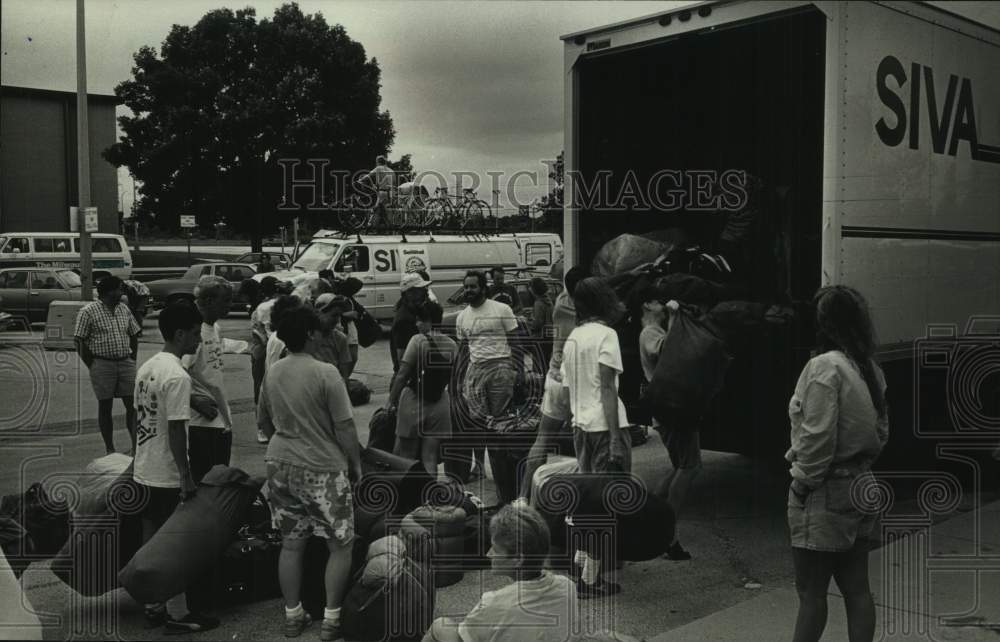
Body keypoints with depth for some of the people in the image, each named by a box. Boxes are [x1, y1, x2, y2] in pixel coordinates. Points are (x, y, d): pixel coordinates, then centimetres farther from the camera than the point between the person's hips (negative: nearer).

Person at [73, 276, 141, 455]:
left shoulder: (124, 309, 10)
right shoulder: (88, 312, -6)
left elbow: (134, 336, 18)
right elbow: (79, 341, -6)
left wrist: (132, 360, 9)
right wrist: (92, 366, -8)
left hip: (126, 363, 4)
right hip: (102, 364, -4)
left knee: (133, 405, 0)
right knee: (105, 407, 5)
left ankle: (136, 447, 6)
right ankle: (110, 449, 14)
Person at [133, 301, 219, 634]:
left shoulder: (147, 367, 7)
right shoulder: (178, 376, -20)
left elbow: (139, 418, 13)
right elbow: (175, 430, -22)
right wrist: (186, 475, -17)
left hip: (143, 471, 9)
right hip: (168, 476, -8)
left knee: (150, 540, 16)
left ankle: (152, 605, 27)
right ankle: (179, 614, 11)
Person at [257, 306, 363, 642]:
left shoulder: (272, 373, 3)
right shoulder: (326, 373, -16)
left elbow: (263, 421, 15)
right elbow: (345, 428, -14)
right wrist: (356, 465, -1)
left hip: (281, 465, 6)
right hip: (322, 467, -6)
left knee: (291, 542, 15)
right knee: (341, 544, 9)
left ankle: (293, 615, 23)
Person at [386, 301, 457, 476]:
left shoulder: (418, 340, -12)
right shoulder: (452, 345, 2)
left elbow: (402, 375, -13)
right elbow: (452, 379, 6)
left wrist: (392, 401, -6)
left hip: (414, 401, -4)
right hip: (439, 404, 4)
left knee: (405, 457, 7)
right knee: (430, 459, 8)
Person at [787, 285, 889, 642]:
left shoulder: (824, 367, -19)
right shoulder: (870, 369, 6)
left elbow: (817, 439, -21)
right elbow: (881, 431, 13)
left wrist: (802, 482, -10)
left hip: (825, 495, -8)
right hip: (859, 487, 8)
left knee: (811, 591, 3)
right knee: (856, 588, 13)